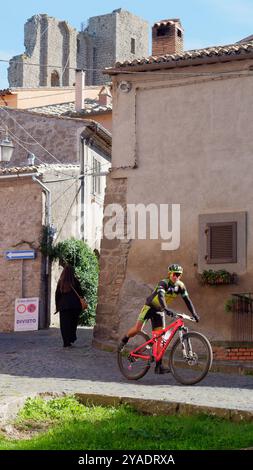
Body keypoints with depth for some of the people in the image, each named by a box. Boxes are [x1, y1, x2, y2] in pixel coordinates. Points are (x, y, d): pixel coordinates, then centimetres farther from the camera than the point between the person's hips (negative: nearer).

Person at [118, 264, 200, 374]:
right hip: (149, 307, -5)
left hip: (159, 311, 5)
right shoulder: (163, 283, -25)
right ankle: (124, 340, 15)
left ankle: (158, 366, -5)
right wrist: (166, 309, -58)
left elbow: (187, 300, -6)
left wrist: (194, 314, -16)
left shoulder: (180, 286, -7)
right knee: (137, 329, -18)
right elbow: (161, 296, -42)